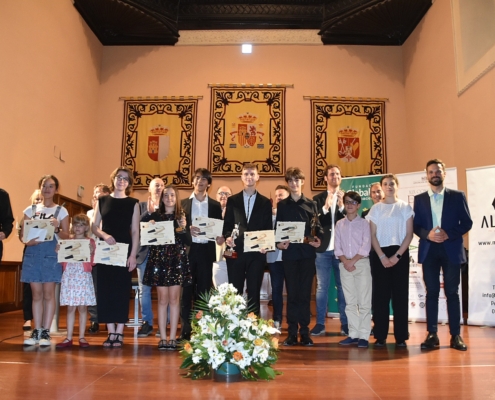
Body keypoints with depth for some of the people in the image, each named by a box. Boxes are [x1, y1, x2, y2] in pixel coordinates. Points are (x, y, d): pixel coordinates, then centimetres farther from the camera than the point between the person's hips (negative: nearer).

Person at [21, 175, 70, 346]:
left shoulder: (61, 211, 5)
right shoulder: (31, 209, 11)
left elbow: (66, 236, 1)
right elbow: (23, 234, 8)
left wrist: (57, 228, -18)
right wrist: (28, 240, -13)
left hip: (51, 253, -2)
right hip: (33, 252, 2)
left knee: (48, 293, -1)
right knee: (36, 293, 5)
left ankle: (46, 331, 6)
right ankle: (36, 331, 12)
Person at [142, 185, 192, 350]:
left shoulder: (182, 217, 6)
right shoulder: (154, 216, 7)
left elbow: (188, 241, 2)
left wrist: (184, 228, -13)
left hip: (177, 261, 0)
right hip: (158, 260, 0)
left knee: (174, 299, 1)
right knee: (163, 299, 2)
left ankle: (173, 338, 7)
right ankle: (163, 338, 8)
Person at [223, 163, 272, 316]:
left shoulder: (265, 202, 8)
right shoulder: (232, 200, 10)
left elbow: (268, 228, 5)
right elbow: (227, 225, 6)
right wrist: (228, 237, -14)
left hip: (257, 252, 0)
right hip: (236, 251, 1)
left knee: (254, 292, 6)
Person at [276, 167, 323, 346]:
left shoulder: (311, 204, 10)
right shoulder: (282, 205, 10)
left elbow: (317, 226, 8)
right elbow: (277, 228, 7)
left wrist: (318, 239, -12)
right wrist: (278, 243, -10)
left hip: (307, 253, 0)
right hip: (289, 253, 0)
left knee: (305, 293, 4)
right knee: (292, 293, 4)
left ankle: (305, 331, 11)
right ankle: (292, 332, 10)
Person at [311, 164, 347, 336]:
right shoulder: (318, 199, 6)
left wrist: (341, 206, -18)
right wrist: (325, 208, -19)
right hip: (323, 248, 0)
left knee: (343, 286, 7)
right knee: (322, 287, 4)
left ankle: (345, 323, 15)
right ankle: (320, 324, 10)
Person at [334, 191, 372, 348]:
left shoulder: (364, 223, 1)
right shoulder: (339, 224, 10)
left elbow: (366, 247, -7)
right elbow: (337, 247, 5)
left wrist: (353, 261, -12)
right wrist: (345, 261, -9)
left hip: (362, 263, -3)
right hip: (345, 265, 3)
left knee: (364, 302, -4)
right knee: (350, 302, 6)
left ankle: (363, 336, 0)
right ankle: (353, 334, 12)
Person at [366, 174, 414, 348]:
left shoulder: (405, 207, 4)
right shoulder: (376, 208, 7)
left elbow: (409, 234, -1)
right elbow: (373, 235, 3)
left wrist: (397, 255, -10)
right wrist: (382, 256, -9)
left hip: (400, 254, -1)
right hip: (379, 255, 1)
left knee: (400, 294, 1)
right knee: (380, 294, 1)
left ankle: (401, 336, 8)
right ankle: (380, 336, 7)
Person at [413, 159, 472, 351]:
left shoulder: (457, 196, 5)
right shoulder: (419, 199, 10)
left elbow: (467, 222, 0)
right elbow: (416, 226, 5)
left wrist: (449, 234, -14)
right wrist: (428, 234, -15)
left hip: (451, 250, -1)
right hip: (429, 251, 1)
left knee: (452, 292, 2)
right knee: (431, 292, 4)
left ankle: (456, 335, 10)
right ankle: (432, 335, 8)